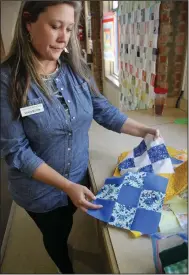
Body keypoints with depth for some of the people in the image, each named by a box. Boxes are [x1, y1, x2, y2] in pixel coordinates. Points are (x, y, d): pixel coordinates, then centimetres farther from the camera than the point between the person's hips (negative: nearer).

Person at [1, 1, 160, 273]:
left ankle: (62, 245, 67)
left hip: (79, 179, 4)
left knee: (66, 226, 32)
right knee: (54, 235, 26)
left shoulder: (76, 69, -9)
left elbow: (104, 110, 0)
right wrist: (67, 186, -27)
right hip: (39, 190, -3)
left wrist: (142, 131, -7)